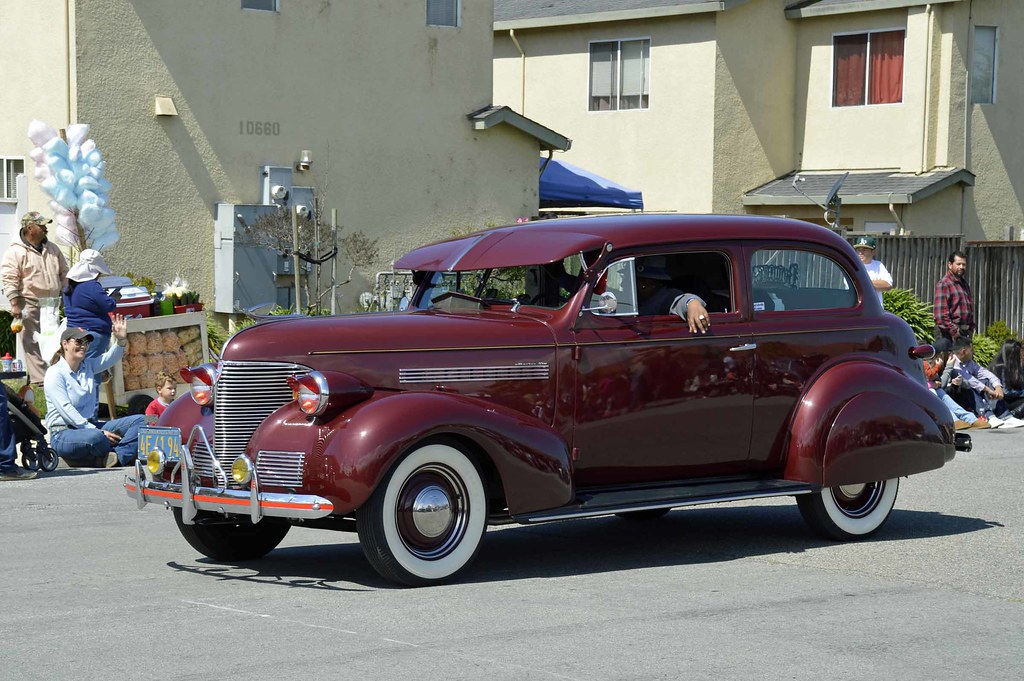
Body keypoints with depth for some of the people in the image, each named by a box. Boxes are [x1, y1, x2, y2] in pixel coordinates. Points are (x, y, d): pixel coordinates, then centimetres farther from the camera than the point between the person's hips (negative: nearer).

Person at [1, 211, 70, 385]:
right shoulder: (16, 252, -8)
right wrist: (15, 305, -18)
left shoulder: (52, 249, 13)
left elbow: (64, 273, 22)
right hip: (30, 305, -6)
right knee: (33, 343, -7)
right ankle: (39, 380, -8)